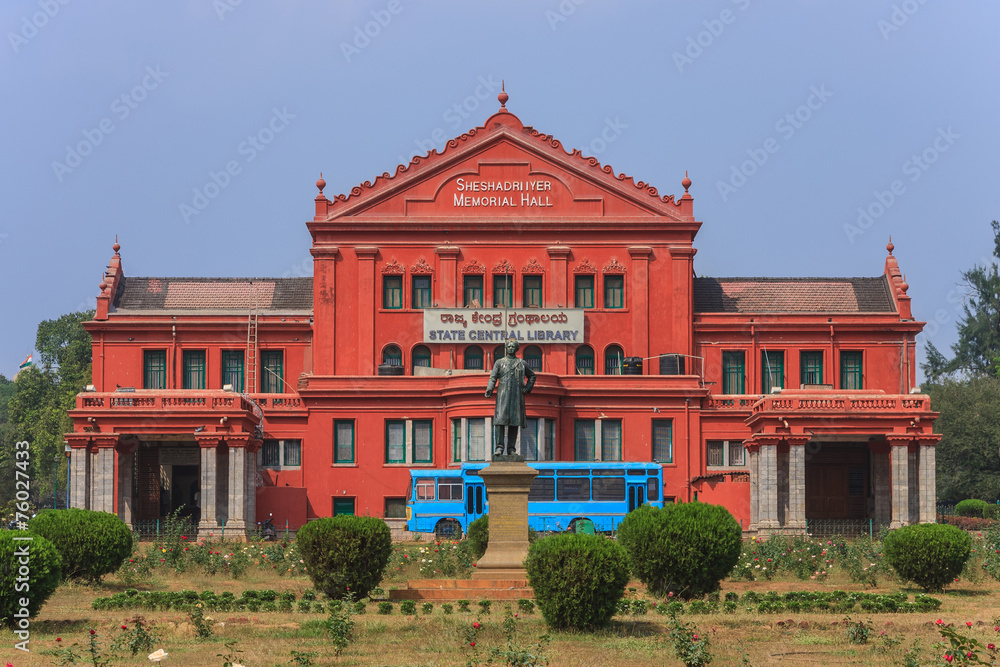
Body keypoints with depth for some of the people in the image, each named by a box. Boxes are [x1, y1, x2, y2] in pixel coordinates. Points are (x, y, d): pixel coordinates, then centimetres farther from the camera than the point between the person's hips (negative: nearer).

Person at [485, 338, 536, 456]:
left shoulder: (522, 363, 15)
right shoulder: (499, 363, 11)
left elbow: (532, 375, 27)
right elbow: (493, 377, 2)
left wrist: (527, 388, 14)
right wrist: (489, 389, -14)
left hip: (517, 396, 2)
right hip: (503, 395, -2)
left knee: (515, 422, 0)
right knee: (500, 420, -12)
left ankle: (511, 448, 3)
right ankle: (499, 447, -15)